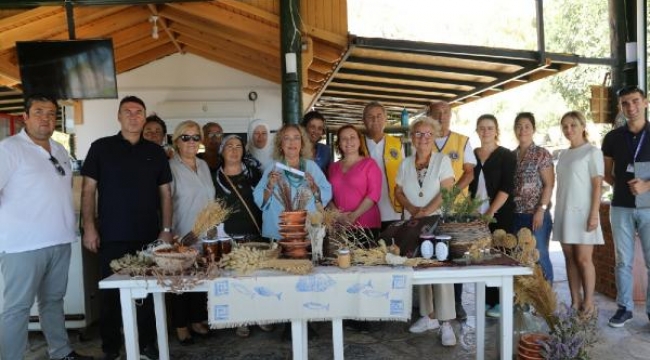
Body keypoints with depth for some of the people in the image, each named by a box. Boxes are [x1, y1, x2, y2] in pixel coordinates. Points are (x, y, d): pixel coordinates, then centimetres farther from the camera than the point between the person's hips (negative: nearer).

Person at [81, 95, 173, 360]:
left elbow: (165, 193, 9)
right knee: (111, 292, 7)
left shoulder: (156, 152, 9)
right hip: (112, 236, -1)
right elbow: (88, 190, 2)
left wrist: (166, 229, 3)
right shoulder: (101, 148, 3)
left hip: (149, 236, 2)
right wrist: (89, 227, -5)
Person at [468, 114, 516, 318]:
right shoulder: (471, 155, 10)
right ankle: (487, 300, 13)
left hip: (499, 214, -4)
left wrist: (491, 212, -16)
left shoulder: (506, 156, -2)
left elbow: (506, 187, -10)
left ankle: (500, 301, 8)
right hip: (477, 214, 4)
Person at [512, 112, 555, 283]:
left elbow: (549, 184, -7)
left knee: (540, 256, 0)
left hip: (536, 214, -5)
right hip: (515, 215, 5)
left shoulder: (542, 154, -2)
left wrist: (541, 210, -15)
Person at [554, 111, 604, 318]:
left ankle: (588, 303, 6)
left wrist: (594, 215, -15)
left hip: (582, 212, -6)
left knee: (583, 259, -5)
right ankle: (575, 302, 13)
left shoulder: (592, 152, -3)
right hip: (564, 213, 6)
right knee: (570, 259, 6)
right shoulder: (563, 155, 14)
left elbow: (597, 186, -8)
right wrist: (558, 213, 11)